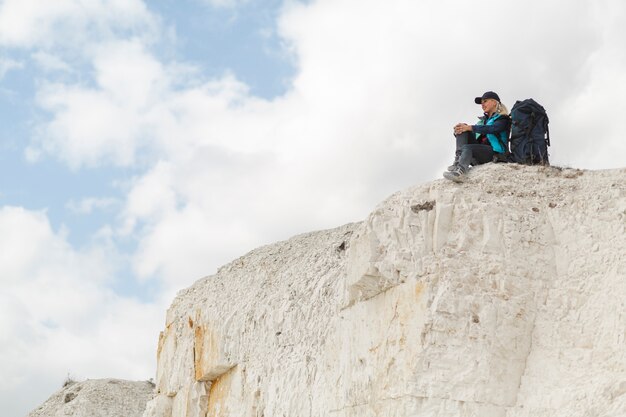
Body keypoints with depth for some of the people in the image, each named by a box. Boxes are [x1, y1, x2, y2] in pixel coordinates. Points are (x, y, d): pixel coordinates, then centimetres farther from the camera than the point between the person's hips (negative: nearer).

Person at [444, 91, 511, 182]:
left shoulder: (502, 119, 6)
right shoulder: (483, 120, 28)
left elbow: (492, 129, -17)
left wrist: (470, 127, -24)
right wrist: (458, 130, -8)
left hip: (495, 153, -6)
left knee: (467, 147, -34)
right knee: (462, 130, -10)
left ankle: (460, 171, -62)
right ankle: (458, 159, -31)